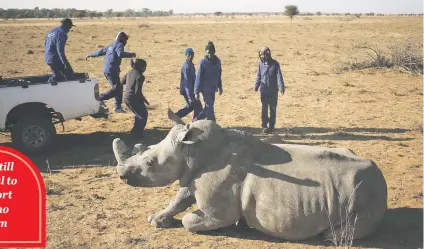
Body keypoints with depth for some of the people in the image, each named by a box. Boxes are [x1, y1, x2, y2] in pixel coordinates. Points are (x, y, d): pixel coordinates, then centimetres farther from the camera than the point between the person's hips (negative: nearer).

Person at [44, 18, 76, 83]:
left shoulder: (52, 31, 15)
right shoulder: (61, 34, -15)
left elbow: (45, 43, 24)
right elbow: (60, 50, -23)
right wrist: (66, 63, -24)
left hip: (47, 58, 9)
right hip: (56, 59, -9)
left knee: (57, 75, 24)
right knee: (70, 76, -2)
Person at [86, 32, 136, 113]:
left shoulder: (111, 45, 22)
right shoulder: (119, 45, -5)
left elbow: (101, 51, 30)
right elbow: (120, 54, -27)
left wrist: (91, 55, 41)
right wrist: (131, 54, -21)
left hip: (107, 70, 10)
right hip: (111, 70, -10)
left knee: (118, 87, 10)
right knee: (116, 88, -8)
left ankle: (118, 107, 9)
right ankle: (100, 98, -6)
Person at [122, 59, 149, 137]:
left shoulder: (130, 72, 5)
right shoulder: (140, 76, -19)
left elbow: (122, 82, 17)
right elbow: (138, 92, -22)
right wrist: (144, 100, -9)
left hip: (126, 97, 9)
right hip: (133, 99, -9)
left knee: (138, 114, 26)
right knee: (144, 115, 7)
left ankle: (135, 131, 34)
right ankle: (137, 133, 7)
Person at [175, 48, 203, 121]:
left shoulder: (190, 65, 9)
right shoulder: (187, 67, -22)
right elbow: (187, 83, -25)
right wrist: (190, 97, -26)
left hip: (191, 90, 10)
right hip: (187, 91, -10)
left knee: (190, 107, 21)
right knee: (198, 107, -1)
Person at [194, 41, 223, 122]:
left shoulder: (217, 61, 3)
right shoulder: (203, 62, -12)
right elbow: (199, 77, -12)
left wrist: (220, 87, 17)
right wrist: (196, 92, -15)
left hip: (213, 88, 6)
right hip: (206, 89, -6)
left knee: (209, 107, 12)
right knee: (209, 107, -4)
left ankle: (196, 120, 28)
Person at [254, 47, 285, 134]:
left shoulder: (275, 64, -10)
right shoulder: (261, 63, -3)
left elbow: (279, 76, -14)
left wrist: (281, 87, -22)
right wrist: (256, 85, 13)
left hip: (273, 91, -1)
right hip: (264, 90, 1)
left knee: (273, 108, 10)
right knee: (264, 109, 0)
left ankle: (272, 126, 21)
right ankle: (264, 126, 6)